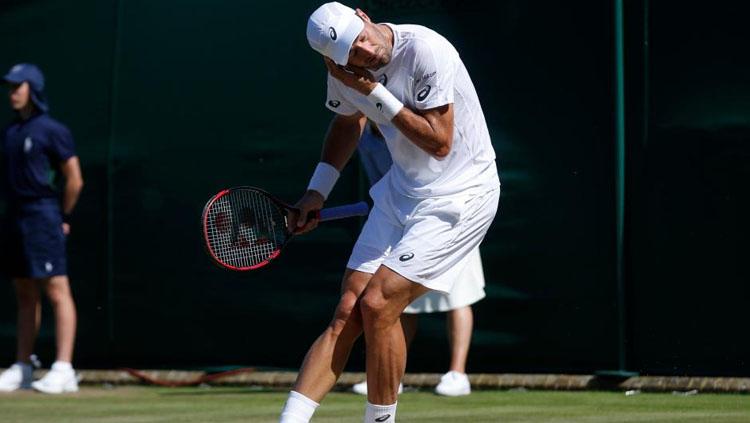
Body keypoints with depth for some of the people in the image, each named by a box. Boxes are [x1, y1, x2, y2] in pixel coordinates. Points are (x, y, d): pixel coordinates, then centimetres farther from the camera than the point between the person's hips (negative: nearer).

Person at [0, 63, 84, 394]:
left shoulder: (52, 131, -8)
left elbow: (74, 180, -9)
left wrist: (62, 217, -3)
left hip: (43, 217, -8)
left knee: (57, 292, -10)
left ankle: (63, 370, -15)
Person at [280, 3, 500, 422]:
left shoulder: (426, 50, -24)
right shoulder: (346, 68, -4)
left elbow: (439, 142, -23)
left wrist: (373, 92, -24)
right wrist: (317, 191, 9)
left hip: (459, 195, -6)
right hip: (399, 194, 6)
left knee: (377, 305, -16)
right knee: (347, 315, -3)